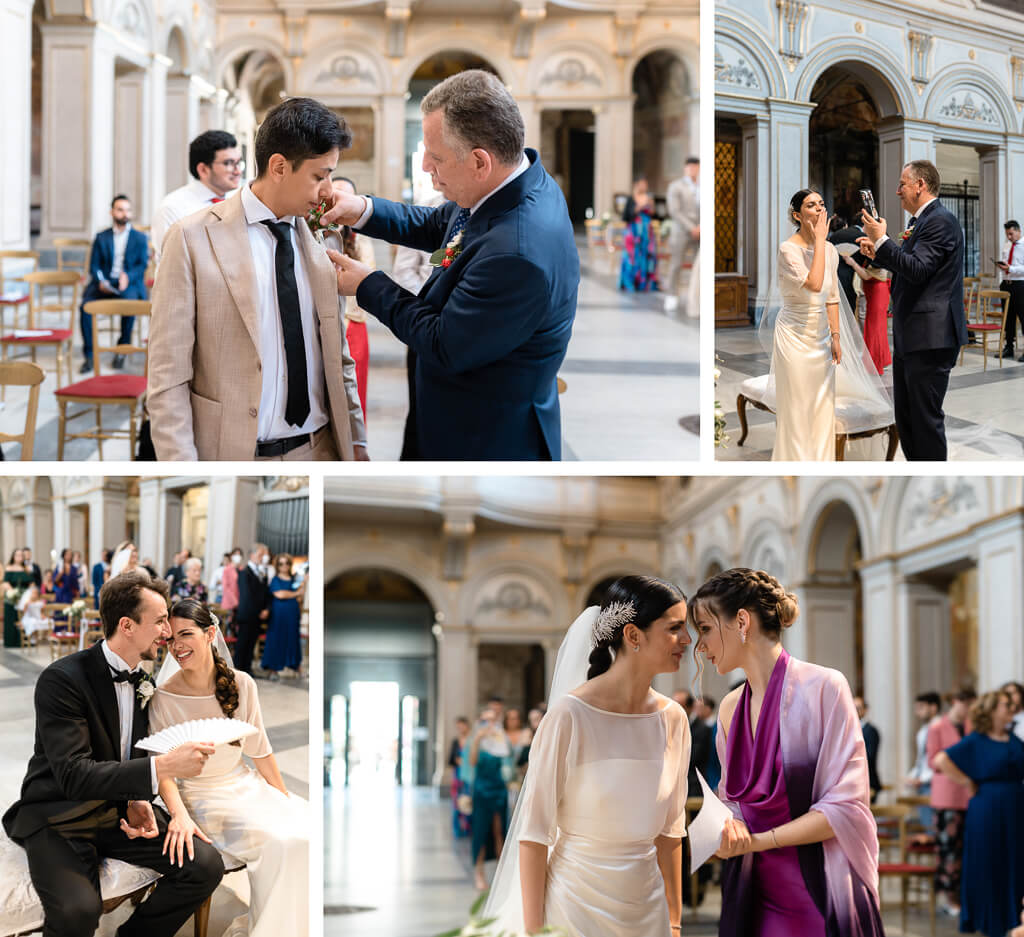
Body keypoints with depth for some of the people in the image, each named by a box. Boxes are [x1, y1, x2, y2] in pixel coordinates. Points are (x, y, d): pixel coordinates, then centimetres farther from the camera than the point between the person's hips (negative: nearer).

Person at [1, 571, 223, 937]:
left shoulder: (144, 683, 6)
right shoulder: (62, 679, -18)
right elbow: (74, 776, -26)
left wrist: (141, 801, -5)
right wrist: (162, 767, -34)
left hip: (120, 811, 7)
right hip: (60, 819, -7)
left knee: (206, 865, -15)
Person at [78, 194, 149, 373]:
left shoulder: (140, 238, 12)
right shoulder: (101, 238, 15)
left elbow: (143, 265, 2)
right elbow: (94, 266, 10)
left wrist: (128, 277, -18)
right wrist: (101, 281, -12)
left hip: (129, 284, -2)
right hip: (105, 283, 2)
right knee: (85, 306, -27)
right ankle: (89, 354, -20)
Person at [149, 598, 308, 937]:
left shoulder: (241, 685, 1)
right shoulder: (163, 698, -10)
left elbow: (259, 749, 10)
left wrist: (287, 800, 8)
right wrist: (179, 814, -28)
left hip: (246, 785, 5)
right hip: (202, 796, -5)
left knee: (307, 829, -18)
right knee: (282, 843, -28)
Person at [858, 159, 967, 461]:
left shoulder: (940, 221, -15)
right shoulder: (923, 221, 17)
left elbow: (917, 270, -24)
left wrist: (882, 240, -21)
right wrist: (877, 254, 13)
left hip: (930, 337, -11)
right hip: (909, 336, 11)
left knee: (926, 417, -6)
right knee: (906, 416, 16)